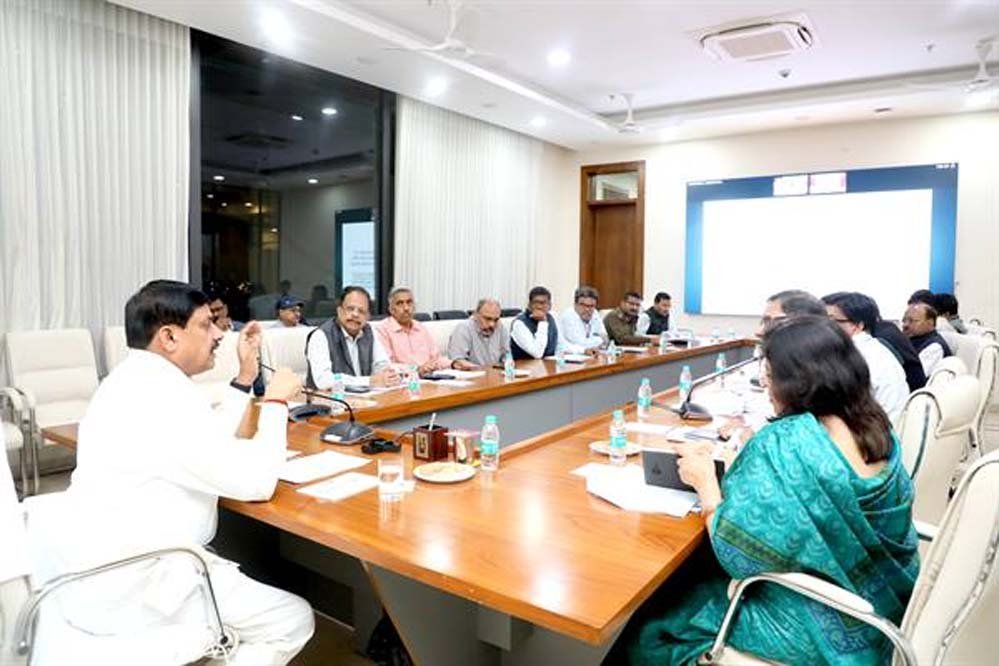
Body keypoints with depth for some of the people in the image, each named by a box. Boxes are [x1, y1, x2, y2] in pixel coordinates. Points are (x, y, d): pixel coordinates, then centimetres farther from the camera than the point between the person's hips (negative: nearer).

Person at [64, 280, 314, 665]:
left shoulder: (136, 380, 8)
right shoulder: (163, 397, -26)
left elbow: (211, 447, 16)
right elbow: (256, 483, -25)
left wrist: (245, 378, 12)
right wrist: (276, 401, -12)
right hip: (132, 587, -11)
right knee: (293, 620, -6)